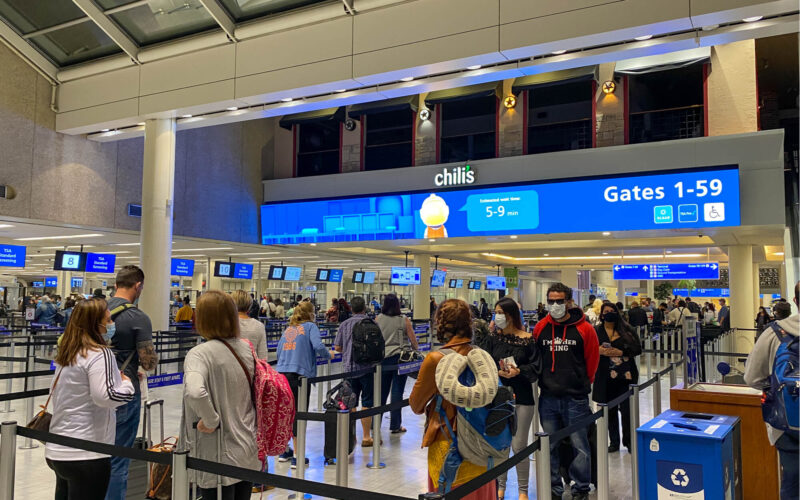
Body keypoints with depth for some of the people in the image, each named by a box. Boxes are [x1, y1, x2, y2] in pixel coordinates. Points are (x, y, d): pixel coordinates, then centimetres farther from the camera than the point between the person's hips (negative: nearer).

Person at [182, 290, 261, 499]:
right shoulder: (246, 348, 1)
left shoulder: (199, 354, -17)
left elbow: (195, 392, -35)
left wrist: (211, 420, -21)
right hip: (249, 451, 6)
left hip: (220, 458, -5)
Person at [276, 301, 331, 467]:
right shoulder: (310, 326, 2)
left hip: (281, 372, 6)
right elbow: (318, 346, -13)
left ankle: (284, 450, 27)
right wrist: (328, 355, 5)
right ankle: (297, 456, 3)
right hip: (300, 375, -6)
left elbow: (279, 351, 19)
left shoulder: (288, 329, 19)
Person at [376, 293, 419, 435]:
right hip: (400, 358, -2)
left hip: (382, 358, 2)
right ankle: (395, 426, 10)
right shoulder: (404, 320, -5)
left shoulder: (378, 319, -1)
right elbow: (413, 340, -2)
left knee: (381, 391, 11)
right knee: (397, 392, 4)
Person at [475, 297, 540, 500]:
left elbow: (535, 367, -6)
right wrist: (498, 372, -22)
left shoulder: (527, 340, -6)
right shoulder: (493, 338, 2)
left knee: (519, 446, 3)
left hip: (521, 398, -3)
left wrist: (518, 371, -22)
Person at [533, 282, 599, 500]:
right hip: (548, 398, 3)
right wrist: (546, 380, 9)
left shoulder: (584, 329, -5)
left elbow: (592, 359, 3)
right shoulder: (540, 328, 3)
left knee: (579, 445, 5)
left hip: (575, 398, -3)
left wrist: (583, 382, 9)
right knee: (549, 446, 11)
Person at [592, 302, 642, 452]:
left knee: (627, 409, -3)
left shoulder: (626, 330, 2)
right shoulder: (595, 331, 5)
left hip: (626, 376, -1)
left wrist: (619, 352, -14)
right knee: (610, 410, 8)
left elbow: (637, 349, -2)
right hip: (606, 377, 1)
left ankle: (628, 441, 15)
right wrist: (599, 351, -14)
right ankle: (614, 442, 21)